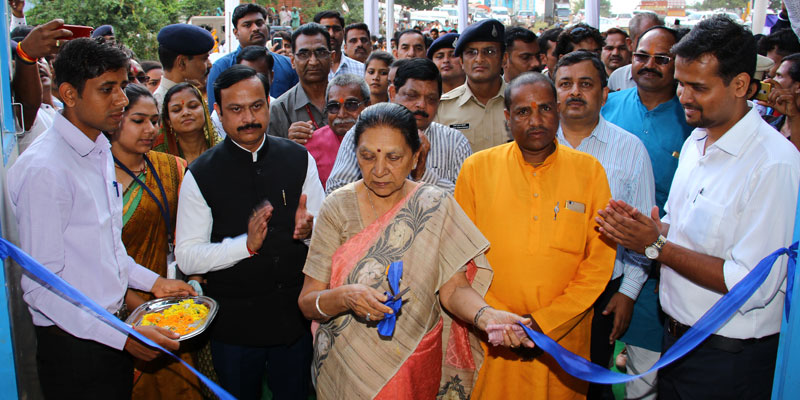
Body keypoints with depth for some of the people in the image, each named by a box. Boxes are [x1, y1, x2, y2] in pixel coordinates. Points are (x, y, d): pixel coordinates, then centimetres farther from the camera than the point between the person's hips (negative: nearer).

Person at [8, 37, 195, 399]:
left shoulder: (100, 151, 8)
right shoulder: (44, 170, -21)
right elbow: (39, 286, -21)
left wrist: (153, 281, 10)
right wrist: (123, 337, -23)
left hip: (113, 334, 8)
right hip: (73, 346, -8)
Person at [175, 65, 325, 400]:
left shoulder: (299, 159, -1)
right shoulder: (200, 175, -9)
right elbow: (186, 257, -11)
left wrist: (309, 227, -19)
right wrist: (246, 244, -25)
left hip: (295, 316, 2)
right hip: (233, 323, -2)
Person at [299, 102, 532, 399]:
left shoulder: (436, 205, -8)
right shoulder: (338, 207, -10)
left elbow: (454, 288, -12)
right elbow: (307, 302, -11)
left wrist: (486, 316, -32)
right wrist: (344, 297, -31)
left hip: (416, 368, 0)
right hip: (345, 365, 0)